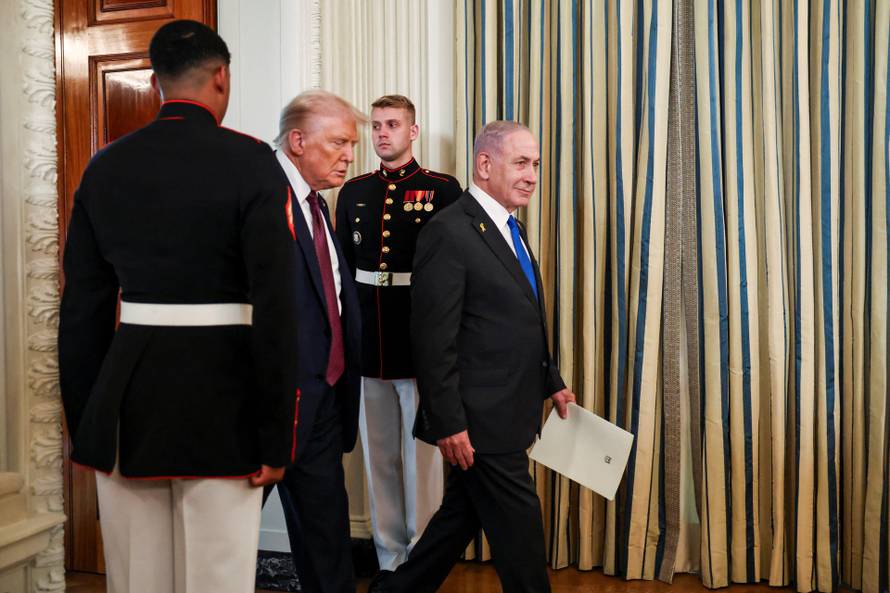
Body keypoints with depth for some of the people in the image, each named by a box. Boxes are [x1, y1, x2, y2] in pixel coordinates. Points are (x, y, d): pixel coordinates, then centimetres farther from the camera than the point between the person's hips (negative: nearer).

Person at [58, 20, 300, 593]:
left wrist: (83, 424, 15)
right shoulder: (250, 162, -8)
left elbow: (83, 307, 8)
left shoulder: (106, 166, 6)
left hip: (125, 398, 5)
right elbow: (276, 306, -13)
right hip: (221, 395, -4)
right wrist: (276, 437, -8)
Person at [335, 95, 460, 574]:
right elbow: (342, 266, 12)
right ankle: (389, 555, 26)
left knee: (422, 452, 4)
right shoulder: (353, 192, 11)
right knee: (378, 452, 11)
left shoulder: (443, 189, -1)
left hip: (422, 343, -4)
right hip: (368, 343, 4)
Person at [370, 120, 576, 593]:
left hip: (508, 414, 9)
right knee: (519, 528, 4)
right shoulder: (449, 232, -16)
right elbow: (434, 340, -19)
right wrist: (449, 423, -20)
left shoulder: (511, 231, 14)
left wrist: (551, 382, 17)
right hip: (480, 420, -9)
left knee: (461, 517, 19)